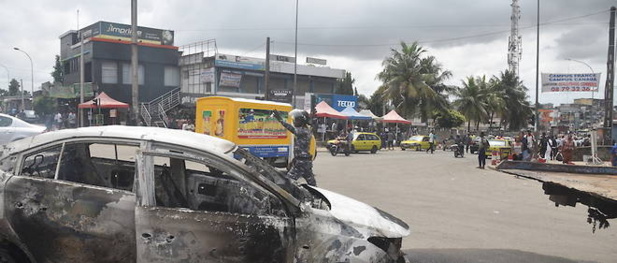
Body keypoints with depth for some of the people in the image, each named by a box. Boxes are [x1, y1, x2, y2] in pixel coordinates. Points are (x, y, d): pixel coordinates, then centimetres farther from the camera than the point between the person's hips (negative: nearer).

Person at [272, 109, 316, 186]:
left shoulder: (304, 131, -17)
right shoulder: (305, 130, 14)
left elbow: (293, 129, -36)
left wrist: (280, 119, -42)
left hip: (302, 162, -10)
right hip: (306, 161, 10)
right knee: (311, 182, 16)